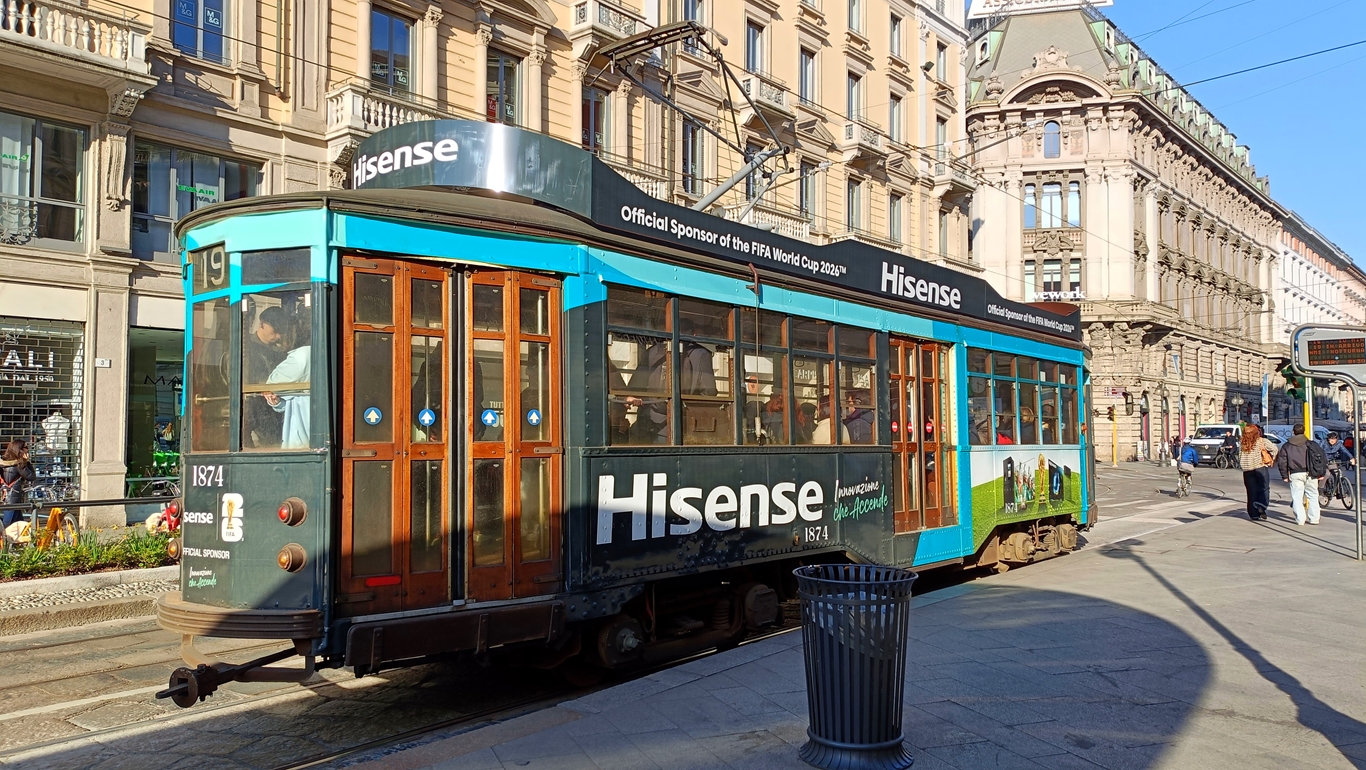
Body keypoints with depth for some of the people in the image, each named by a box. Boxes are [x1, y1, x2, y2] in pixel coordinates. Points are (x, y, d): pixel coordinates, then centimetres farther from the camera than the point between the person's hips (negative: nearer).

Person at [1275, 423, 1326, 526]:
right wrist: (1321, 473, 6)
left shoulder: (1287, 446, 6)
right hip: (1310, 474, 1)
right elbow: (1321, 457, 3)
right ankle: (1314, 518, 14)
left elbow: (1281, 461, 3)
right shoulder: (1312, 444, 6)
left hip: (1295, 475, -1)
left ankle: (1300, 520, -5)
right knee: (1313, 496, 14)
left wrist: (1284, 476, 7)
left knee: (1297, 498, 1)